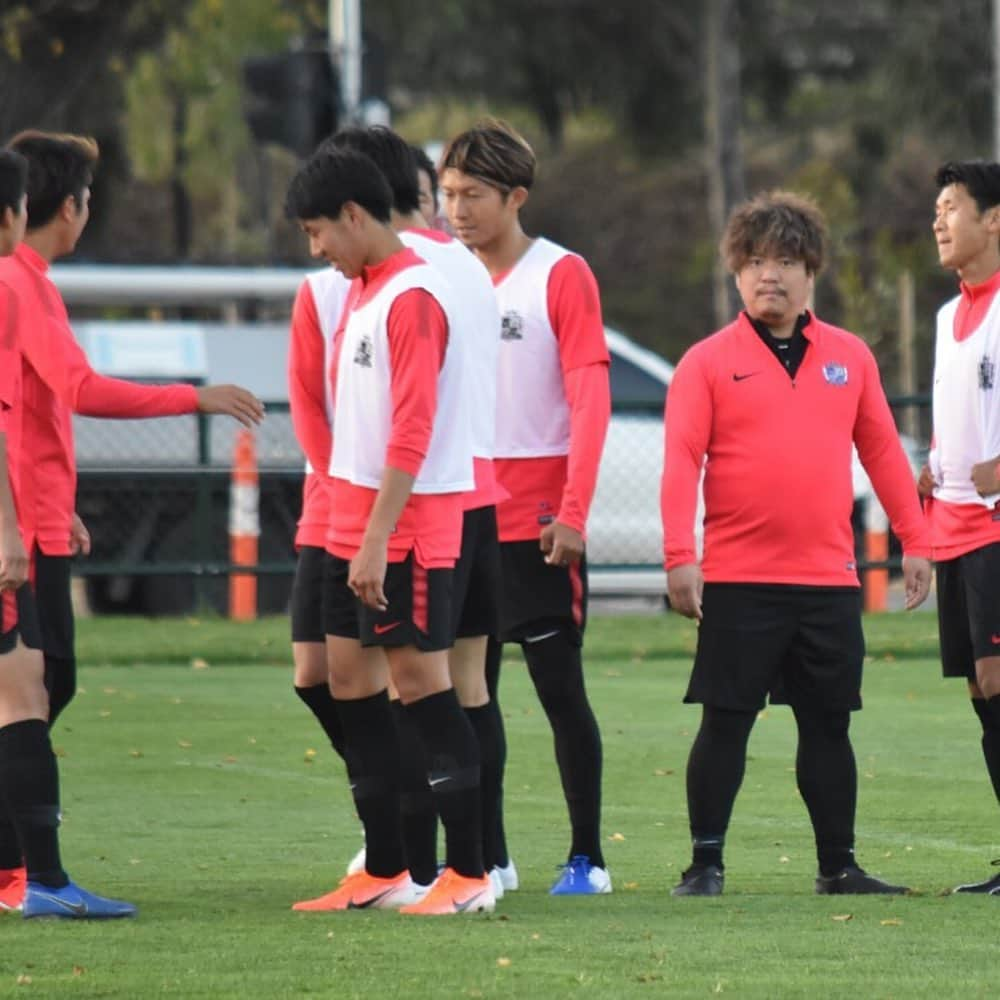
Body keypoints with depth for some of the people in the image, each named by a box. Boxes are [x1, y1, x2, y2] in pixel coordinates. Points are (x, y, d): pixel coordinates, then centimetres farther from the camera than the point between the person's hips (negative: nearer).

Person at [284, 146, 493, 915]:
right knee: (350, 676, 9)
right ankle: (385, 873, 15)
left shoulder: (411, 297, -15)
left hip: (409, 526, -10)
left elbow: (413, 432, -20)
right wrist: (350, 527, 16)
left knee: (421, 681, -7)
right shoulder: (362, 289, 14)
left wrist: (378, 538, -23)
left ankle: (470, 874, -3)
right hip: (354, 522, 10)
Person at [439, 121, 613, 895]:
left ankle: (587, 856, 3)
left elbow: (590, 401, -10)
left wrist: (572, 513, -17)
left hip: (537, 524, -5)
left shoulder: (561, 276, -5)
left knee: (560, 687, -3)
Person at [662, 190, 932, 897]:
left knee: (829, 724, 9)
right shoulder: (708, 362, 0)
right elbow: (682, 460, -7)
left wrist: (914, 541, 11)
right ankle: (706, 865, 6)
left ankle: (839, 865, 17)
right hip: (738, 581, -3)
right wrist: (680, 555, -17)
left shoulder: (849, 357, 10)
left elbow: (883, 451, 14)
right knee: (726, 723, -1)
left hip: (829, 579, 3)